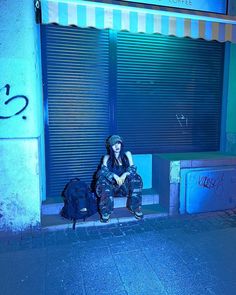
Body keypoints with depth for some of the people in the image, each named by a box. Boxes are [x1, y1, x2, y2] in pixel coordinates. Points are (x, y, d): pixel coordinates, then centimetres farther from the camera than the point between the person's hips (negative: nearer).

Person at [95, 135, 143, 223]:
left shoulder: (127, 154, 9)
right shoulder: (107, 157, 6)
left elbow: (133, 168, -3)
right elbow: (103, 170, -11)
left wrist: (124, 175, -25)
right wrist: (115, 176, -30)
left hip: (125, 184, 1)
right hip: (112, 184, -1)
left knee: (135, 179, -29)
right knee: (103, 180, -33)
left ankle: (135, 207, -19)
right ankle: (105, 212, -28)